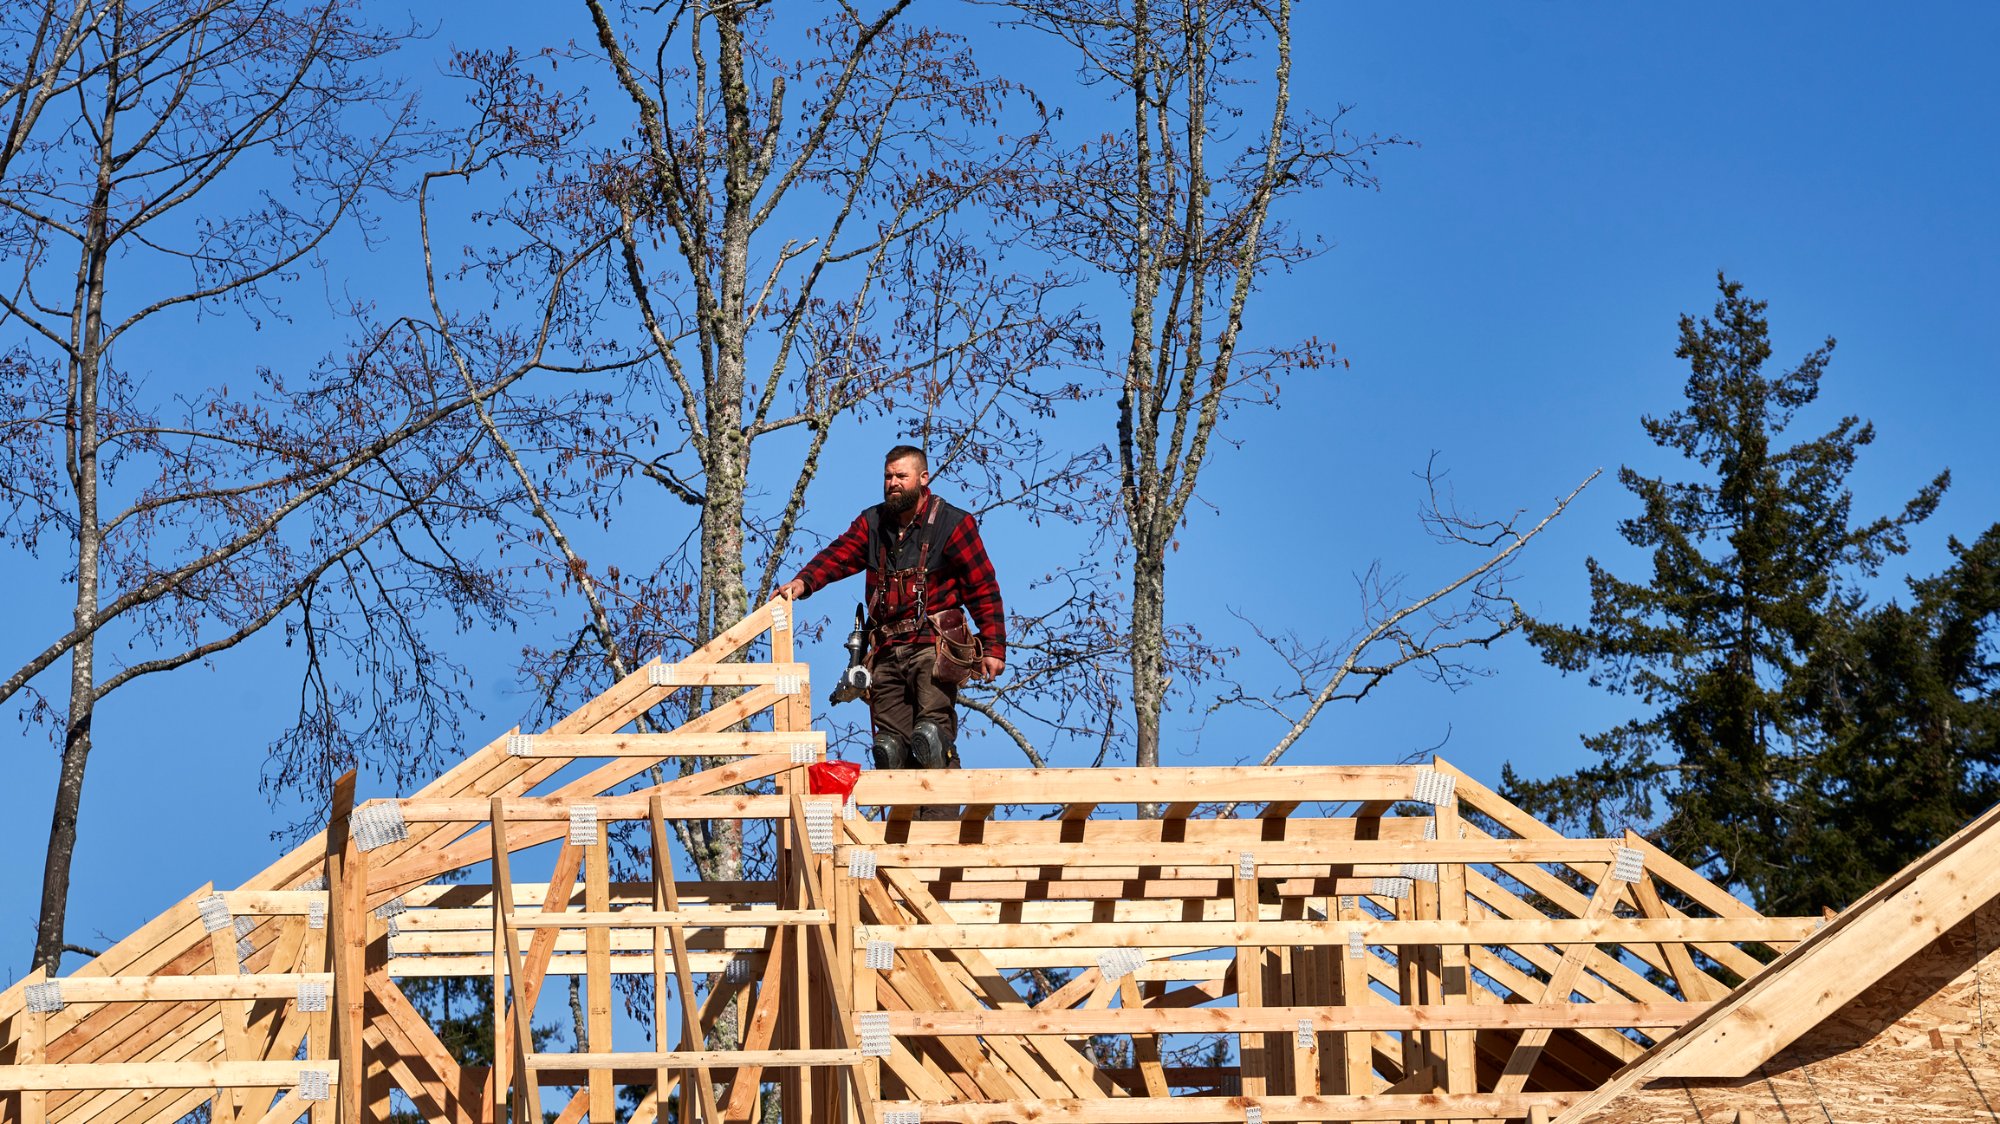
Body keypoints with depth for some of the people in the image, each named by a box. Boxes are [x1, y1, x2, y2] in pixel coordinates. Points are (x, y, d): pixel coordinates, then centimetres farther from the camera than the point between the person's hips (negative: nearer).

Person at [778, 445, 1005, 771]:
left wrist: (993, 648, -6)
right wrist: (804, 581, -21)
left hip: (932, 647, -5)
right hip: (887, 651, 5)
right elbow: (839, 554, 0)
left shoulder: (953, 524, 2)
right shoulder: (872, 523, 16)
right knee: (889, 748, 1)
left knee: (931, 738, -21)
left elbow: (984, 589, 0)